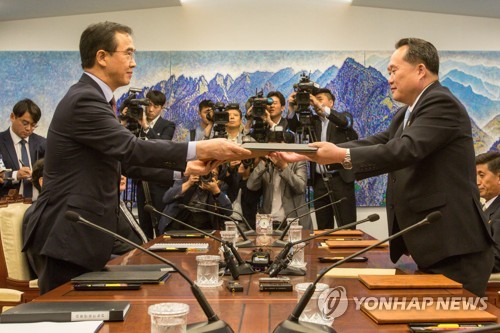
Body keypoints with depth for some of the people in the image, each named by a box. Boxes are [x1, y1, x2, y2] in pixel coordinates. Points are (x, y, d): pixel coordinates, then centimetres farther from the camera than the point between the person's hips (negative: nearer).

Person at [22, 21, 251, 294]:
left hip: (83, 230, 10)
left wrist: (184, 166, 9)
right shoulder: (84, 100, -17)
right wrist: (199, 149, -28)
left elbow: (124, 155, 16)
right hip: (70, 233, -10)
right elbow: (131, 147, -26)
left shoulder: (91, 98, 15)